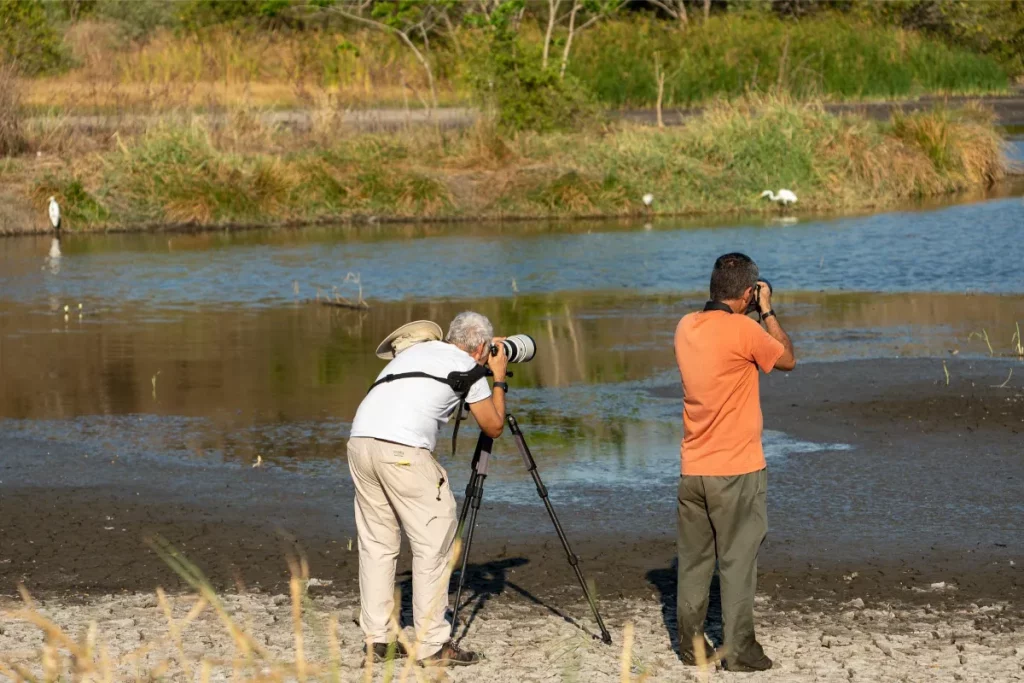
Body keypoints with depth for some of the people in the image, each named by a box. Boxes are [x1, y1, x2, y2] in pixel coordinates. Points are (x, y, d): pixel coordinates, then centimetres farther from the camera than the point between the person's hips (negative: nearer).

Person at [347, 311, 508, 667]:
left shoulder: (416, 350, 27)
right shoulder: (468, 367, 10)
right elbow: (494, 427, 17)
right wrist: (499, 379, 30)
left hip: (360, 441, 7)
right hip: (403, 450, -7)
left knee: (377, 543, 16)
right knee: (433, 544, 1)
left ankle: (378, 638, 16)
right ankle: (431, 645, -1)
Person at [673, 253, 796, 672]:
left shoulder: (686, 327, 4)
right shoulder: (744, 331, -16)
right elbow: (788, 359, -1)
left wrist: (755, 315, 16)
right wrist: (767, 311, 5)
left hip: (693, 469, 6)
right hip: (737, 470, -6)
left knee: (694, 562, 12)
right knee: (738, 563, 0)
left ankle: (690, 645, 17)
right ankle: (739, 652, 2)